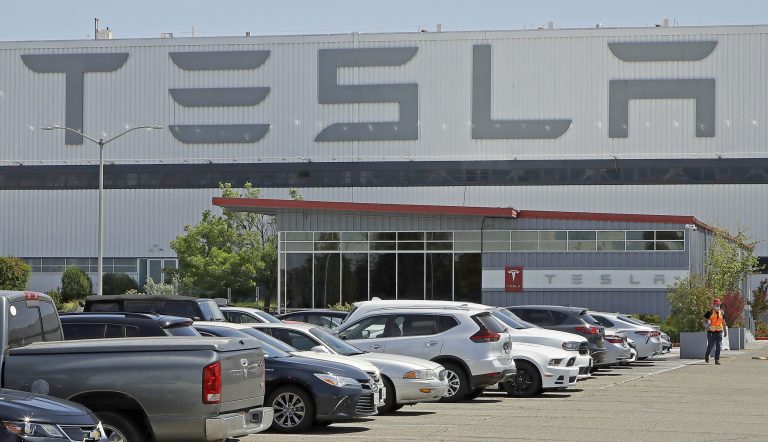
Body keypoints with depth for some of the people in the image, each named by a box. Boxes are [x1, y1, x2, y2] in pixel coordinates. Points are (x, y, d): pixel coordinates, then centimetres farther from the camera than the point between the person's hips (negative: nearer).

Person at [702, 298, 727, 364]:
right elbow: (703, 321, -2)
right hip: (711, 332, -3)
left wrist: (725, 332, 20)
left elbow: (723, 323, 20)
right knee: (710, 346, 2)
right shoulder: (709, 312, -3)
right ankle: (706, 356, 31)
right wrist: (707, 325, -20)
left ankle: (717, 360, -1)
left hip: (719, 332, 3)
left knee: (718, 347, -4)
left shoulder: (721, 313, 11)